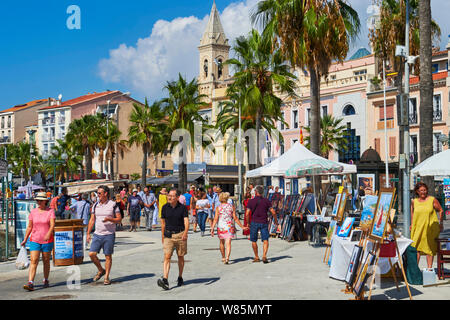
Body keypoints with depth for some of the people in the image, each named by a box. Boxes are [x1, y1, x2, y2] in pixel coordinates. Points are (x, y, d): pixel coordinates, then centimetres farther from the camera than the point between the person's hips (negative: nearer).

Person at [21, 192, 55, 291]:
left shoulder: (50, 211, -4)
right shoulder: (33, 212, 4)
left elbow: (52, 225, -16)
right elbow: (29, 227, 10)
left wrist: (48, 234, -33)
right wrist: (25, 240, 9)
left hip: (47, 240, -1)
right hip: (34, 240, 2)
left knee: (46, 261, 10)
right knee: (33, 261, -10)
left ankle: (46, 280, 28)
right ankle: (30, 283, -17)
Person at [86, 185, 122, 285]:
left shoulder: (113, 205, -3)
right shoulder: (95, 205, 10)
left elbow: (119, 219, -3)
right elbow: (92, 220, 14)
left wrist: (109, 219, -20)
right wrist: (88, 233, 9)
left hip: (109, 235, -4)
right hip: (97, 234, 4)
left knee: (108, 256, 1)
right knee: (92, 254, -5)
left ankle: (106, 277, 12)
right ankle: (101, 270, 18)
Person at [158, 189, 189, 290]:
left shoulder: (182, 208, -5)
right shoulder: (165, 207, 2)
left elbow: (186, 221, -12)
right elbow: (163, 222, 12)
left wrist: (185, 233, -29)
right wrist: (162, 235, 16)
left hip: (180, 235, -1)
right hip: (168, 235, 1)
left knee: (180, 257, 10)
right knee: (167, 257, -11)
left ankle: (180, 277, 27)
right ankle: (165, 280, -19)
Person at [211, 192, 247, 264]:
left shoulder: (218, 208, -2)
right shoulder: (231, 207, 1)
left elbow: (215, 219, -9)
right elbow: (235, 218, 1)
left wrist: (212, 228, -10)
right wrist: (242, 226, 8)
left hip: (221, 227, 0)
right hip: (229, 227, 0)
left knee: (222, 242, 18)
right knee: (228, 243, -6)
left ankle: (223, 258, 32)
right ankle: (227, 258, -23)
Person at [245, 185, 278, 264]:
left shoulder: (251, 201, -2)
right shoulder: (266, 201, 1)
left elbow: (247, 214, -5)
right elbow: (273, 212, -2)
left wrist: (248, 223, 10)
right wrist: (276, 221, 13)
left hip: (254, 223, 0)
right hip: (264, 223, 1)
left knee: (254, 241, 13)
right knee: (265, 241, 0)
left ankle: (256, 257, 18)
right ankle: (264, 256, -18)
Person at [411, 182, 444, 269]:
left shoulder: (432, 200, -1)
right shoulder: (414, 201, 7)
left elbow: (441, 211, 6)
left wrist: (441, 223, 5)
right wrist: (412, 224, 19)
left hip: (430, 227, -2)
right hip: (418, 227, 2)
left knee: (430, 247, 3)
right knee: (416, 248, -2)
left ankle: (429, 267, 11)